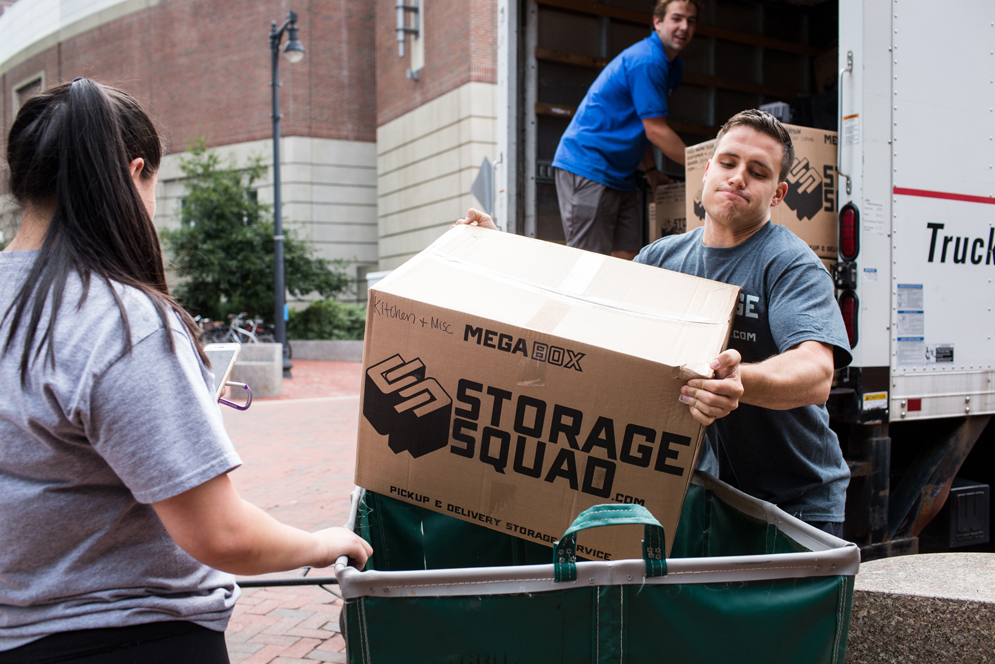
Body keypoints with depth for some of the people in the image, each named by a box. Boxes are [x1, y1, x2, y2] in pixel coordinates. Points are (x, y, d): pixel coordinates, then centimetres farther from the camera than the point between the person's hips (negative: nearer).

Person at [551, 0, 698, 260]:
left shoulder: (674, 67, 16)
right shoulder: (647, 60, -16)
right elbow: (656, 131, -18)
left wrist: (651, 171, 16)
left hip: (621, 175, 10)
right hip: (587, 166, -10)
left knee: (628, 257, 3)